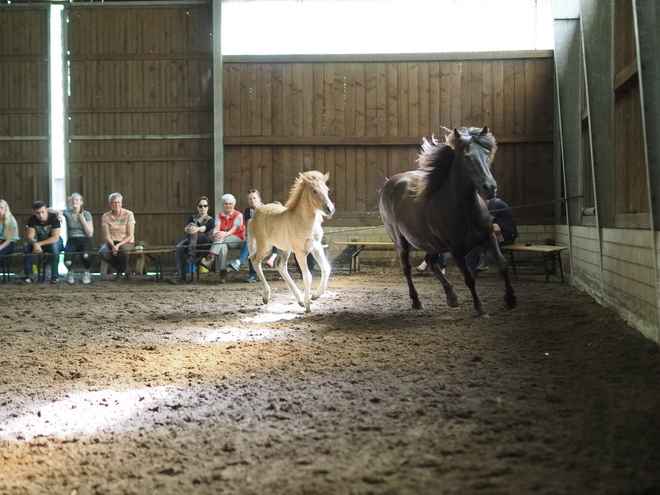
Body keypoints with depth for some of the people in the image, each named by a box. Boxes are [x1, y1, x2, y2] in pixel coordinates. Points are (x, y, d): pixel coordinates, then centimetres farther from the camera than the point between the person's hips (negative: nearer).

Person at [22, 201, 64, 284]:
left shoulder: (54, 217, -25)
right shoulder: (32, 219, -12)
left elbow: (55, 238, -29)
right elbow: (29, 236, -15)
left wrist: (39, 244, -35)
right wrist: (35, 244, -39)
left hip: (54, 242, -4)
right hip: (39, 242, 4)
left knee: (54, 246, -38)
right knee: (26, 247, -23)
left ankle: (54, 276, -28)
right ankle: (30, 275, -17)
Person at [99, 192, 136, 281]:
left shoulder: (128, 214, -8)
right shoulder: (106, 216, -1)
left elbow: (130, 235, -10)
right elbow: (106, 235, -4)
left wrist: (118, 245, -22)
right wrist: (113, 246, -24)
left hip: (126, 242, -3)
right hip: (112, 242, 3)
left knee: (123, 251, -38)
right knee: (102, 252, -30)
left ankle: (123, 269, 0)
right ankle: (119, 269, 0)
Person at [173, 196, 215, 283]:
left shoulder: (211, 220, 12)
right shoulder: (192, 218, 21)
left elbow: (205, 228, -12)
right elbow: (187, 227, -2)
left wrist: (197, 229, -37)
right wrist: (187, 229, -29)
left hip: (205, 240, -3)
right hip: (190, 239, 3)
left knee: (193, 225, -29)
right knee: (179, 248, -31)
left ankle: (191, 255, -42)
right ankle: (182, 275, -36)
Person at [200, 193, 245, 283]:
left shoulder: (238, 215, 5)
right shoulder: (219, 216, 17)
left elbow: (234, 228, -11)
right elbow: (217, 228, 0)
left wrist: (226, 234, -33)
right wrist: (215, 234, -26)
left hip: (237, 240, -2)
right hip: (224, 241, 3)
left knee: (221, 238, -35)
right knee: (222, 247, -36)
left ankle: (210, 258, -52)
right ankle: (223, 275, -45)